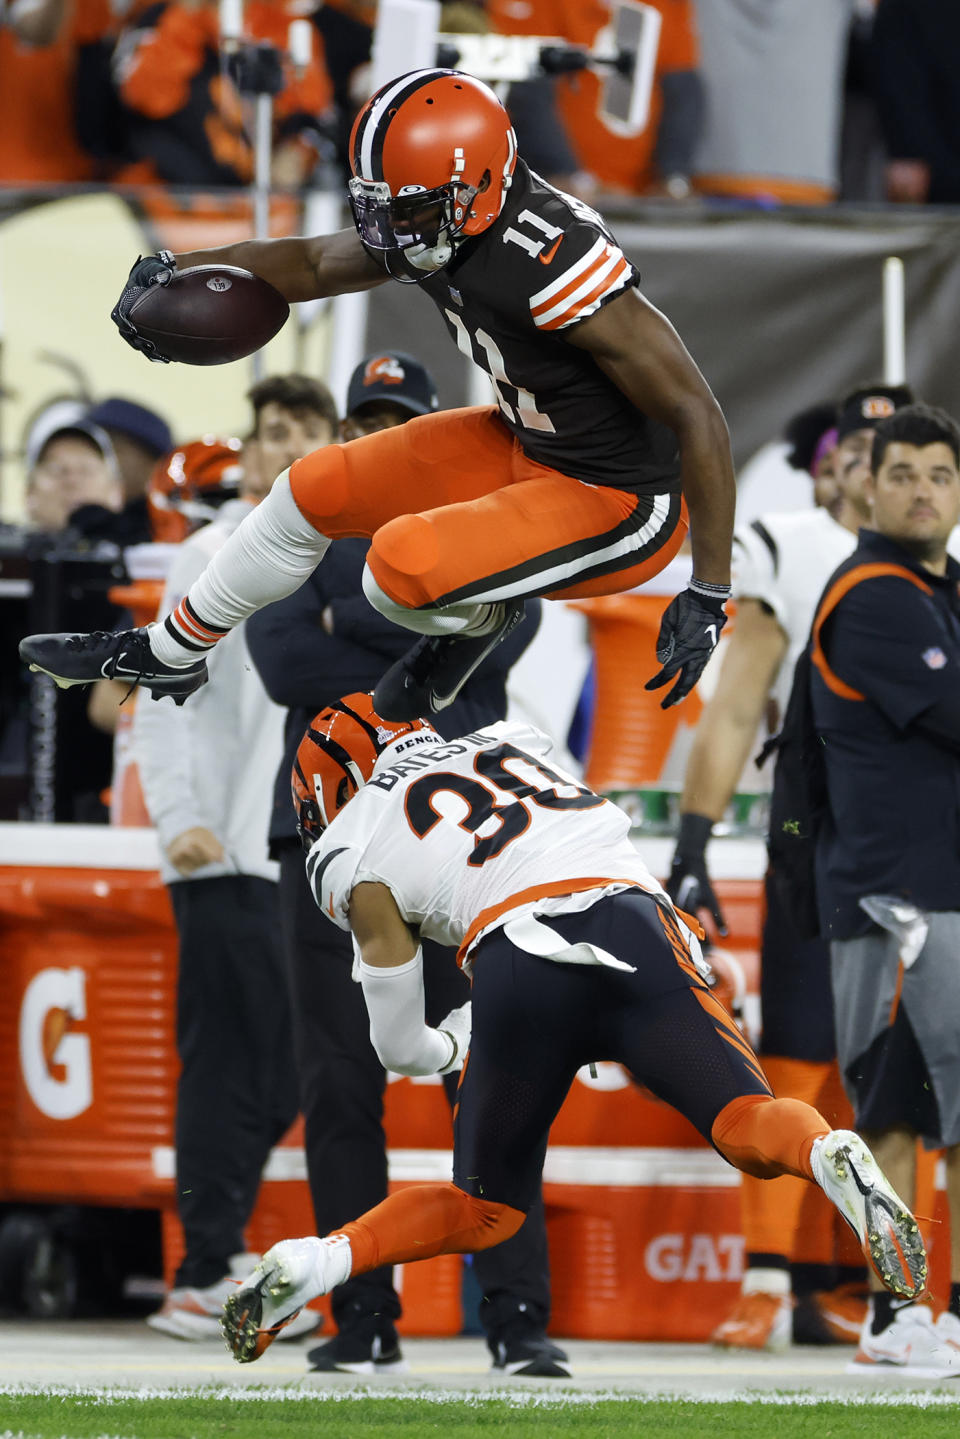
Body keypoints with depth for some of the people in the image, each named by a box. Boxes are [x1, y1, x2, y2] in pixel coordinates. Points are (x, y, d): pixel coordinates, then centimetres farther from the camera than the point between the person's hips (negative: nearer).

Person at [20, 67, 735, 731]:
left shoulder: (558, 265, -34)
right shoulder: (439, 220, -8)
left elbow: (697, 413, -30)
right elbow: (314, 263, 12)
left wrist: (710, 592, -29)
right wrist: (175, 270, -4)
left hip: (618, 507, -9)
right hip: (527, 449, 9)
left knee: (400, 569, -26)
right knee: (316, 490, 15)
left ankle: (479, 617, 10)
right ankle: (166, 656, 35)